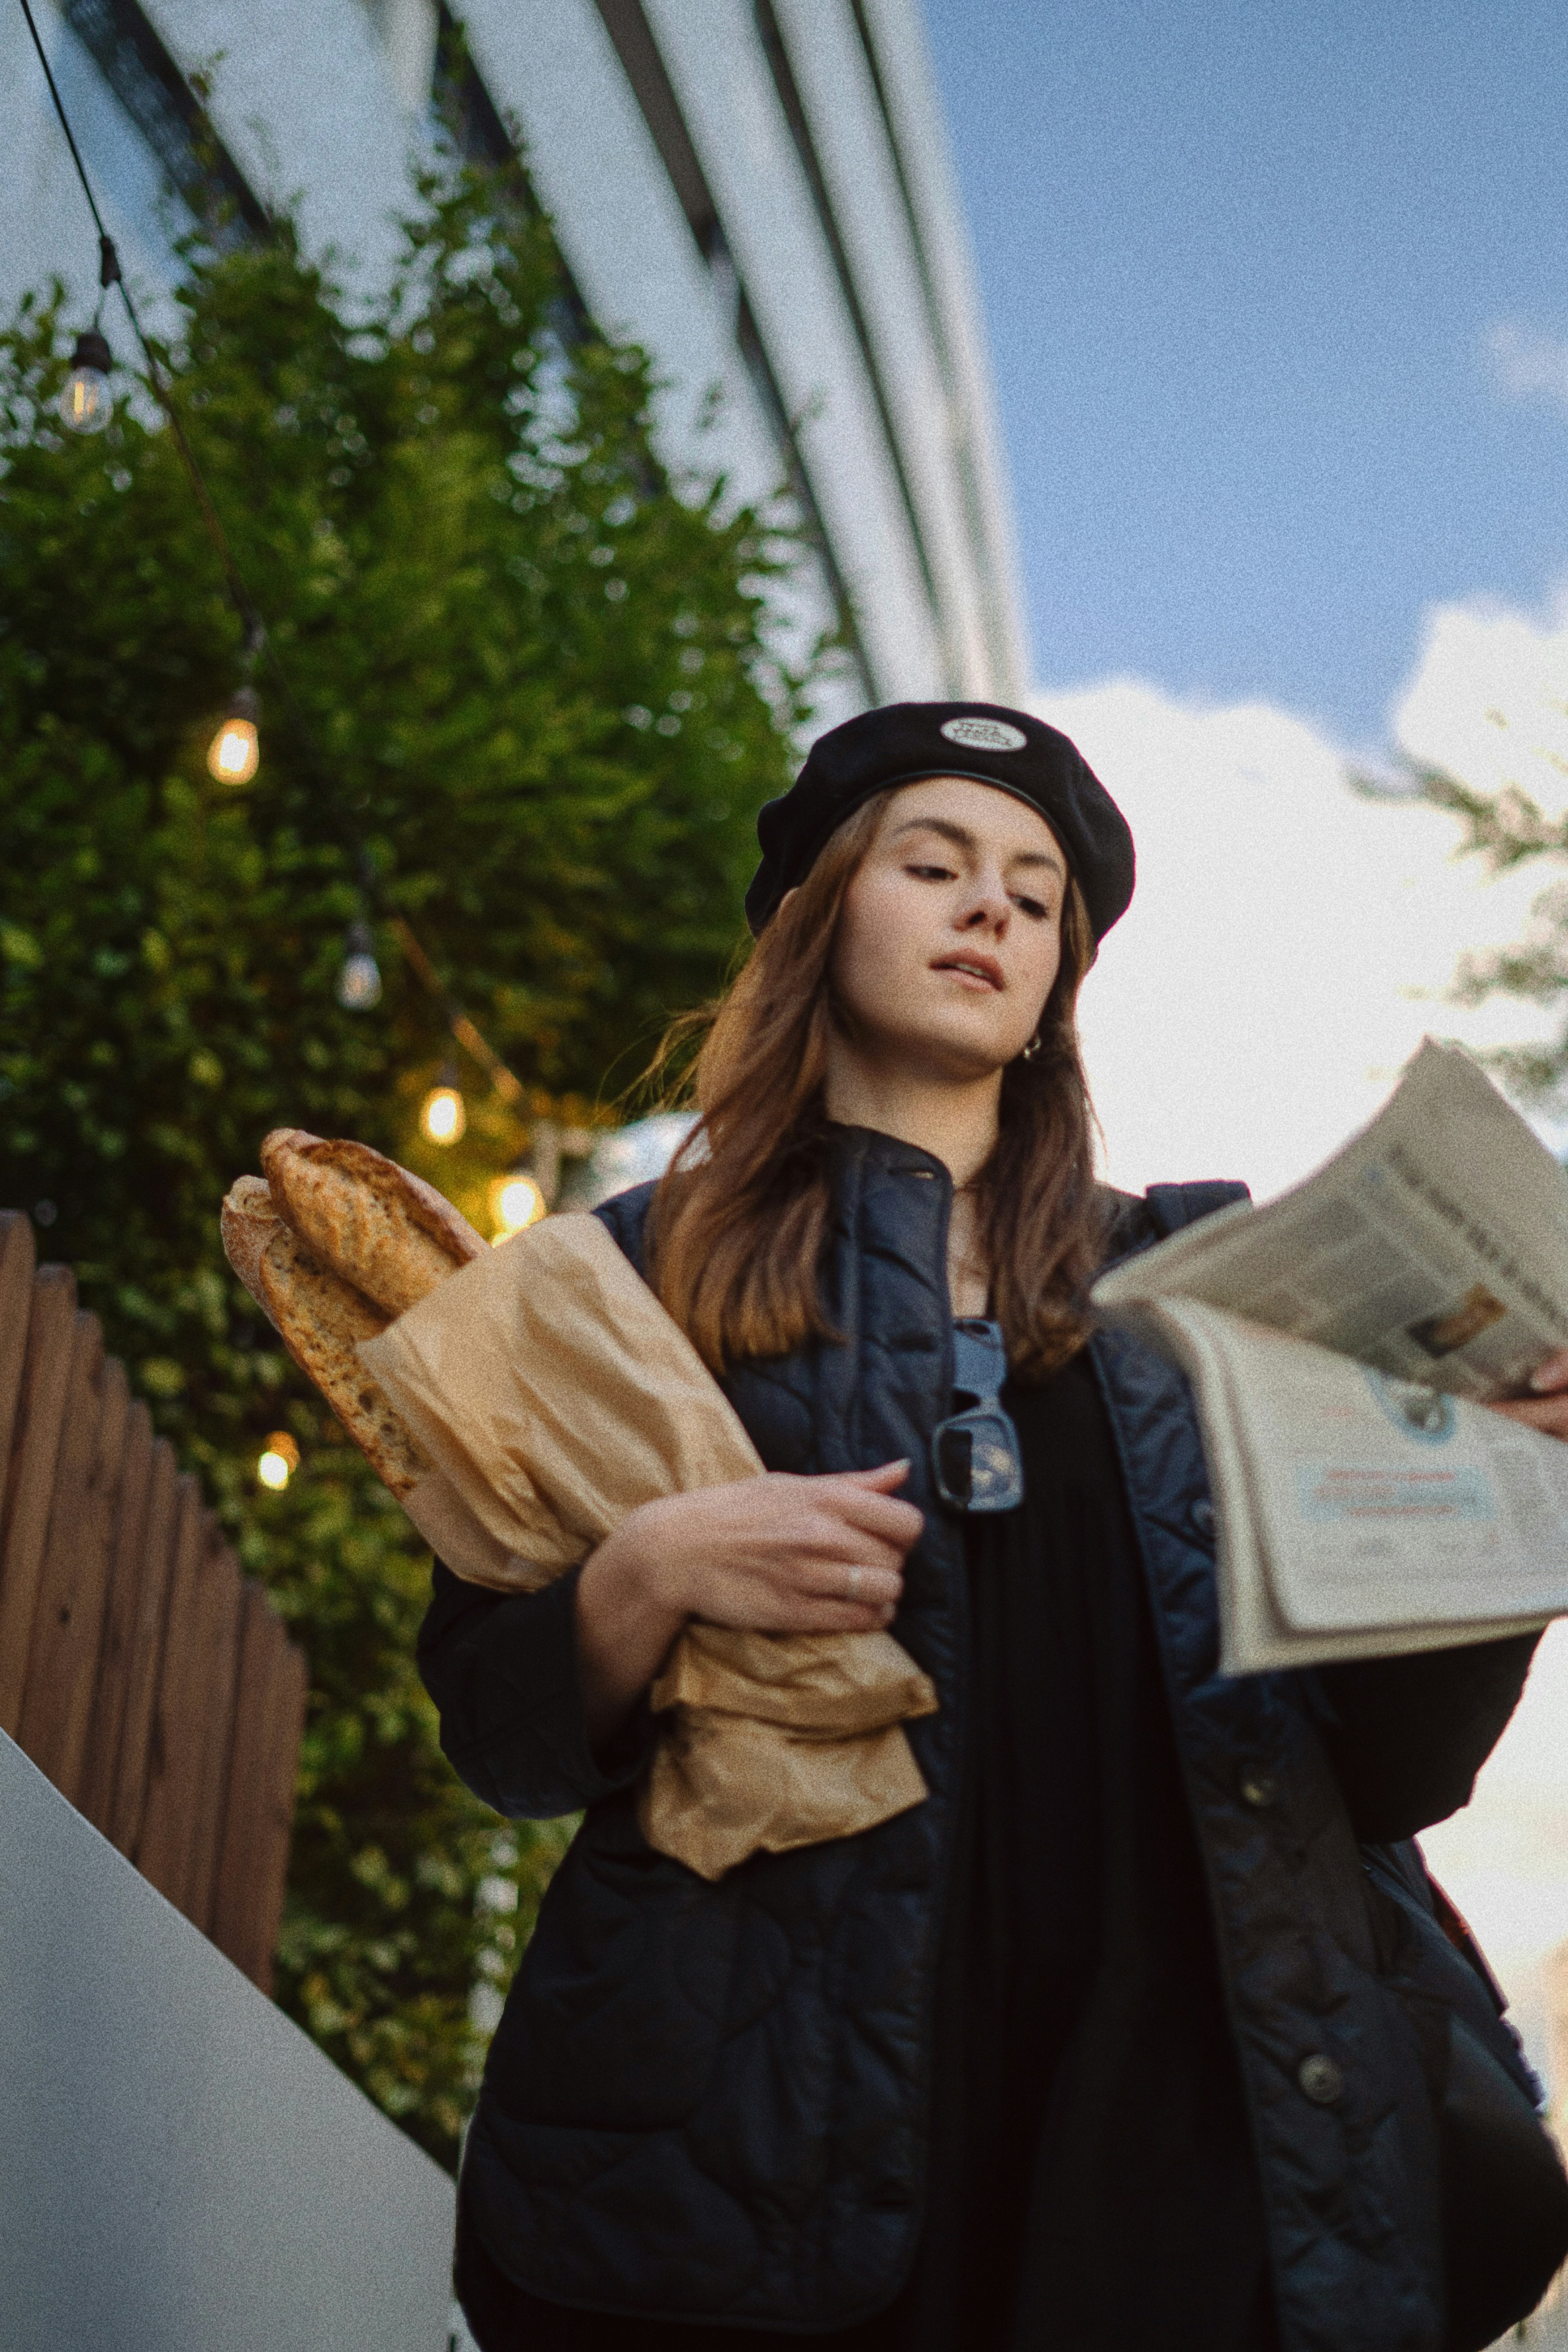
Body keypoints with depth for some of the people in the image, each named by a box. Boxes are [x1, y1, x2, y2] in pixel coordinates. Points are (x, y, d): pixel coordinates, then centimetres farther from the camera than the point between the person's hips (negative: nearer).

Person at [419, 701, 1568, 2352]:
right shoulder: (648, 1274, 9)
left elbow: (1391, 1774, 10)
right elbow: (490, 1723, 5)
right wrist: (647, 1577, -15)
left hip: (1170, 2105, 2)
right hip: (752, 2136, -1)